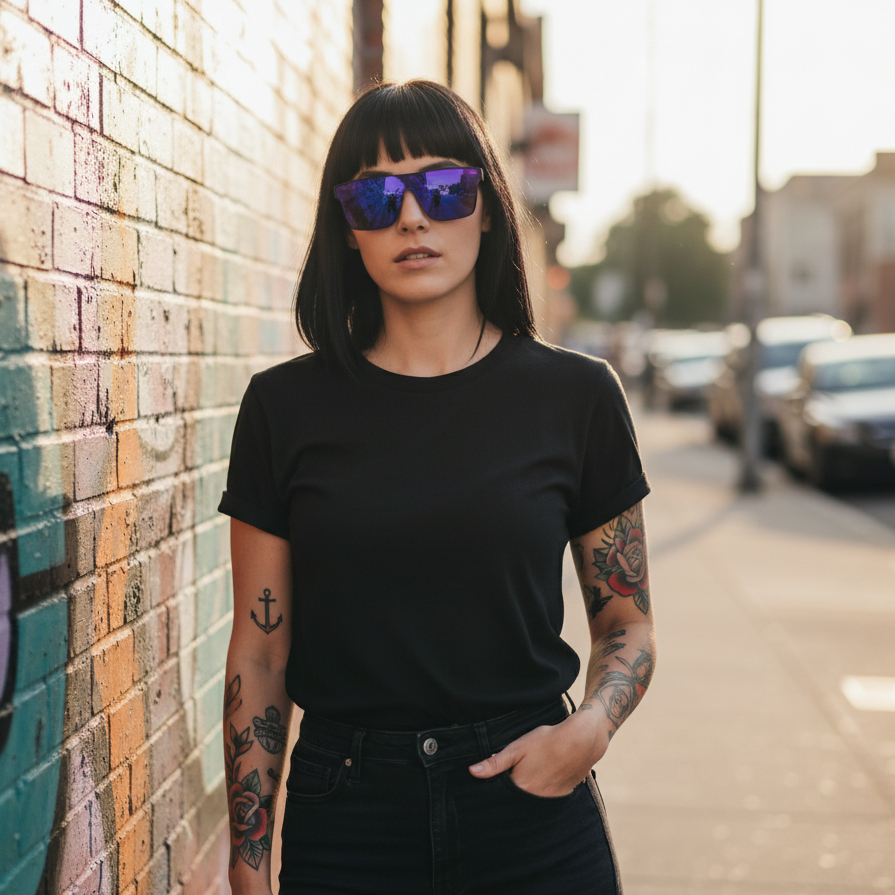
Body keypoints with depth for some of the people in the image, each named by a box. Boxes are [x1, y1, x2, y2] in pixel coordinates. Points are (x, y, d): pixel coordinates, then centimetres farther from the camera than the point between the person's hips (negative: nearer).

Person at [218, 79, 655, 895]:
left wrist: (591, 728, -14)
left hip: (531, 808, 0)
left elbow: (627, 625, 6)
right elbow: (258, 654, 1)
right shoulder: (287, 405, -2)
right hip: (342, 823, 1)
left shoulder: (575, 394, -2)